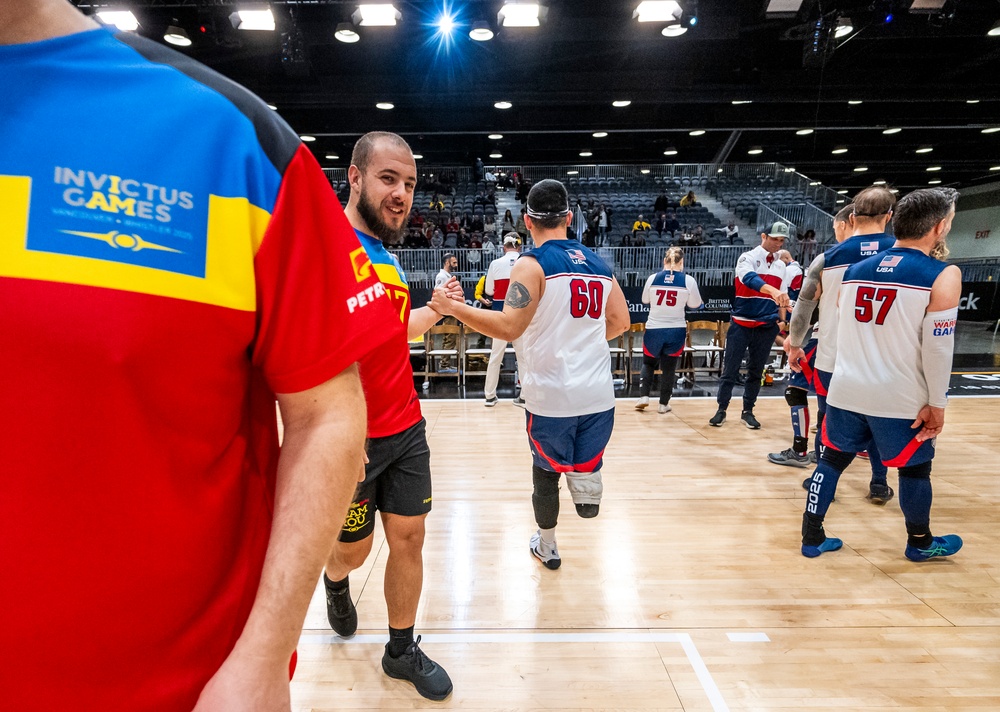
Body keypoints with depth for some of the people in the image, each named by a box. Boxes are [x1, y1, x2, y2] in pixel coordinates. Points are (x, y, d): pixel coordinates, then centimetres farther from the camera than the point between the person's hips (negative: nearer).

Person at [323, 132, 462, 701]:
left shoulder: (390, 256, 10)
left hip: (407, 429, 7)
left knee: (409, 539, 13)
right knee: (353, 548, 15)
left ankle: (402, 650, 33)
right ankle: (337, 583, 50)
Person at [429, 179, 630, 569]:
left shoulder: (532, 263, -10)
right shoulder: (598, 263, 8)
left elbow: (509, 327, -22)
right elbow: (620, 322, 13)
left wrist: (452, 307, -15)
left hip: (551, 394, -3)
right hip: (597, 391, 4)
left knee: (546, 471, 18)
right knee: (585, 457, 29)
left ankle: (546, 546, 34)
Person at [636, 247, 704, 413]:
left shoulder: (653, 278, -5)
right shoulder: (689, 280, -8)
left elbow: (645, 300, 9)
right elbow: (695, 305, 1)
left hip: (654, 329, 1)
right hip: (676, 330, 0)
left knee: (648, 363, 20)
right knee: (668, 367, 10)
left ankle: (644, 396, 9)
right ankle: (664, 404, 16)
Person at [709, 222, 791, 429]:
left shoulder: (781, 265, 13)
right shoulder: (747, 258, -7)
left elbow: (782, 294, 21)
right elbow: (749, 278, -29)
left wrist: (782, 318, 7)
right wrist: (772, 291, -45)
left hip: (767, 326, 5)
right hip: (741, 323, -5)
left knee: (756, 371, 10)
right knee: (730, 369, -1)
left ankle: (748, 411, 20)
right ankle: (721, 410, 10)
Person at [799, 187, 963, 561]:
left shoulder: (854, 270, 6)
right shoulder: (943, 275, -11)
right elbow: (938, 348, -13)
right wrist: (936, 404, -4)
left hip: (846, 391, 4)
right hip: (901, 400, -4)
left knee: (832, 460, 15)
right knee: (915, 469, 17)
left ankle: (812, 539, 21)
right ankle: (920, 543, 37)